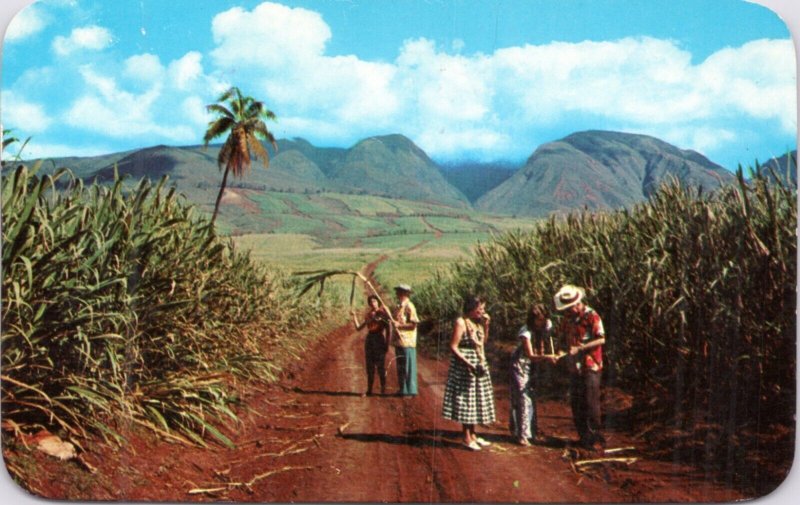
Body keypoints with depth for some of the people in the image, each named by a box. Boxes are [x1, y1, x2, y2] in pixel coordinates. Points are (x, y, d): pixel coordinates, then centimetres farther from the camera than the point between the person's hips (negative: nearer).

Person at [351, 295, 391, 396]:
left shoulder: (383, 313, -1)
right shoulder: (368, 315, 13)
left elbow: (387, 330, -2)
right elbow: (358, 328, 14)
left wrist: (387, 343, -8)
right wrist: (354, 315, 8)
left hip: (380, 340, -5)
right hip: (369, 340, 5)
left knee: (380, 366, -4)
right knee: (370, 366, 7)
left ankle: (383, 390, 3)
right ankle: (369, 390, 13)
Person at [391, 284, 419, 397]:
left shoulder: (409, 307, -13)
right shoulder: (399, 306, 14)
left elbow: (413, 324, -17)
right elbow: (394, 319, 20)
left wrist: (399, 325, -20)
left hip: (407, 342, -9)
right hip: (399, 341, 9)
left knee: (408, 367, -2)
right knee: (400, 367, 14)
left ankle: (410, 390, 5)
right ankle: (402, 389, 23)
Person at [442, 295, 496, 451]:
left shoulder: (477, 323, 11)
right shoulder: (461, 323, -14)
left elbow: (483, 342, 20)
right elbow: (453, 347, -18)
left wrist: (486, 326, 6)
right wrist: (468, 363, -24)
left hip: (478, 365, 9)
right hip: (464, 366, -9)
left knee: (475, 401, 13)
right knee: (466, 401, -3)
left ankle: (473, 435, 23)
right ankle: (467, 438, 4)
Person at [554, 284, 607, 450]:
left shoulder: (591, 316, -11)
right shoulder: (567, 317, 10)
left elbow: (601, 339, -17)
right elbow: (563, 337, 19)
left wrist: (579, 348, -22)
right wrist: (566, 349, -3)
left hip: (590, 367, -7)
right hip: (574, 366, 7)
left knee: (591, 403, -6)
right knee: (576, 403, 9)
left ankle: (595, 438, 3)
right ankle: (584, 437, 20)